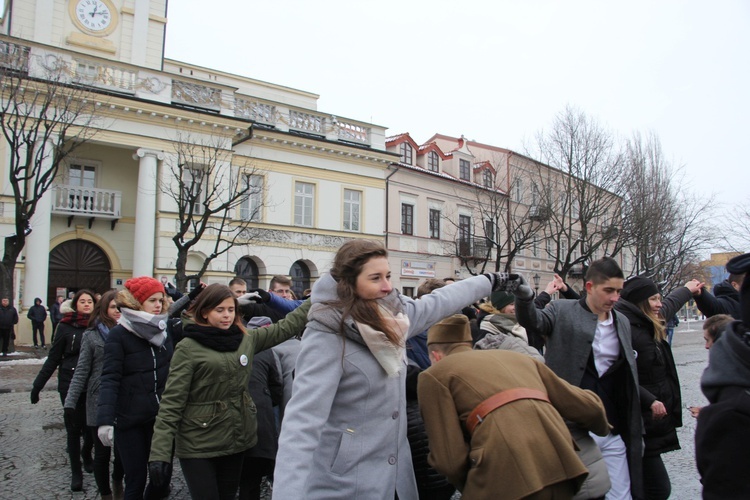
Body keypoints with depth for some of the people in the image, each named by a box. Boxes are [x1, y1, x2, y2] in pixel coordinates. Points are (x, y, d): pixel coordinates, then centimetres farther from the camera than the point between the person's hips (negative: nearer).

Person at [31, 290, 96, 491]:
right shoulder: (66, 326, -4)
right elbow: (53, 358, 0)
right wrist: (38, 385, -1)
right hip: (70, 383, -1)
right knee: (74, 427, 5)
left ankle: (86, 453, 38)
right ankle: (76, 471, 21)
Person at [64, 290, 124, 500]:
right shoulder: (92, 335, -1)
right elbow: (82, 371, -1)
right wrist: (70, 401, -6)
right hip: (99, 401, -1)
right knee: (102, 453, 9)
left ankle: (117, 482, 39)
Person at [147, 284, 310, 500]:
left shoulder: (246, 340, 4)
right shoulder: (188, 348, -10)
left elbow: (284, 327, 8)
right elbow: (171, 401, -12)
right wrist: (160, 453, -17)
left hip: (236, 440, 5)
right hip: (198, 446, -5)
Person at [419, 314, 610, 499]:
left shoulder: (433, 375, 10)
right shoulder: (517, 357, 25)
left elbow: (450, 459, 0)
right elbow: (588, 406, 23)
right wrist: (602, 429, 45)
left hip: (507, 478, -6)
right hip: (562, 471, 7)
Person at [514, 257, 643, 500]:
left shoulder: (622, 322, 13)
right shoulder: (562, 311, -2)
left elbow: (630, 377, 17)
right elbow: (532, 320, -21)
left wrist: (637, 430, 17)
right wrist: (525, 298, -43)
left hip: (615, 432, 5)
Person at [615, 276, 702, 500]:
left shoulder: (649, 325, 12)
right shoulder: (625, 329, -19)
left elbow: (669, 305, 34)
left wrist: (686, 290, 50)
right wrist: (650, 401, -19)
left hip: (654, 421, 10)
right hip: (642, 425, -10)